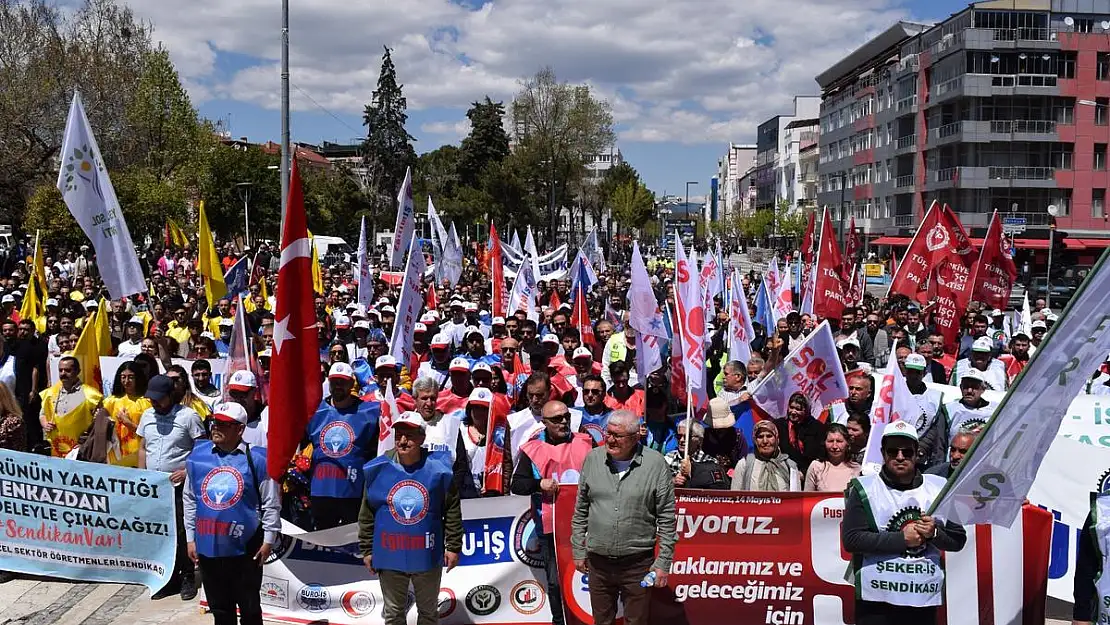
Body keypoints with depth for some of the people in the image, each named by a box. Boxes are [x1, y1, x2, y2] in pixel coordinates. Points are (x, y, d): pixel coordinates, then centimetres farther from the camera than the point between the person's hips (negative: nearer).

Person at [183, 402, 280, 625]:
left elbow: (271, 504, -3)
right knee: (219, 607, 16)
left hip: (245, 547, -3)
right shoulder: (197, 456, 2)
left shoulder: (257, 459, -9)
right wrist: (190, 538, 10)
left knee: (249, 606, 9)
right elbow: (189, 499, 10)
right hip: (208, 546, 4)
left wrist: (268, 540, -4)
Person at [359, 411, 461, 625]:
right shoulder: (378, 469, -6)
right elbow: (367, 514, 2)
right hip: (390, 557, 1)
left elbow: (453, 511, -2)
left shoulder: (438, 470, -9)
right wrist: (367, 550, 3)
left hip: (428, 556, -1)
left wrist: (453, 547, -2)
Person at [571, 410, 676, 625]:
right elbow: (581, 511, 8)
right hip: (598, 561, 3)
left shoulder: (655, 463, -10)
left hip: (638, 562, -3)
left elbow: (666, 519, -5)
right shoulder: (593, 458, -1)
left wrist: (663, 562, -6)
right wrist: (578, 551, 8)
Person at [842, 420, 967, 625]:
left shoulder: (938, 488, 10)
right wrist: (902, 538, -13)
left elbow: (959, 540, 14)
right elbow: (851, 540, -11)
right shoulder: (864, 489, -2)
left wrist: (935, 533, -7)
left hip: (925, 597, 4)